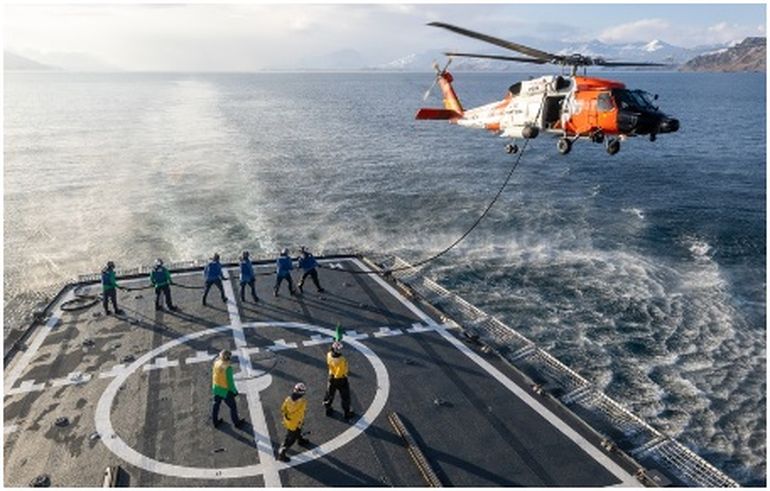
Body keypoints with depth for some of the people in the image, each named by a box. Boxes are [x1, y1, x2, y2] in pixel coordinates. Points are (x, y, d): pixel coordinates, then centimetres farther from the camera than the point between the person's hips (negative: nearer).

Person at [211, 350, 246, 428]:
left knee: (216, 404, 26)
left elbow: (214, 375, 3)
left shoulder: (216, 363, -12)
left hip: (216, 388, 7)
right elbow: (230, 381, -24)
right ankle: (237, 422, 33)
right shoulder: (228, 368, -33)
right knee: (233, 406, 15)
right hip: (225, 391, -7)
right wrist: (234, 391, -8)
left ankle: (215, 422, 44)